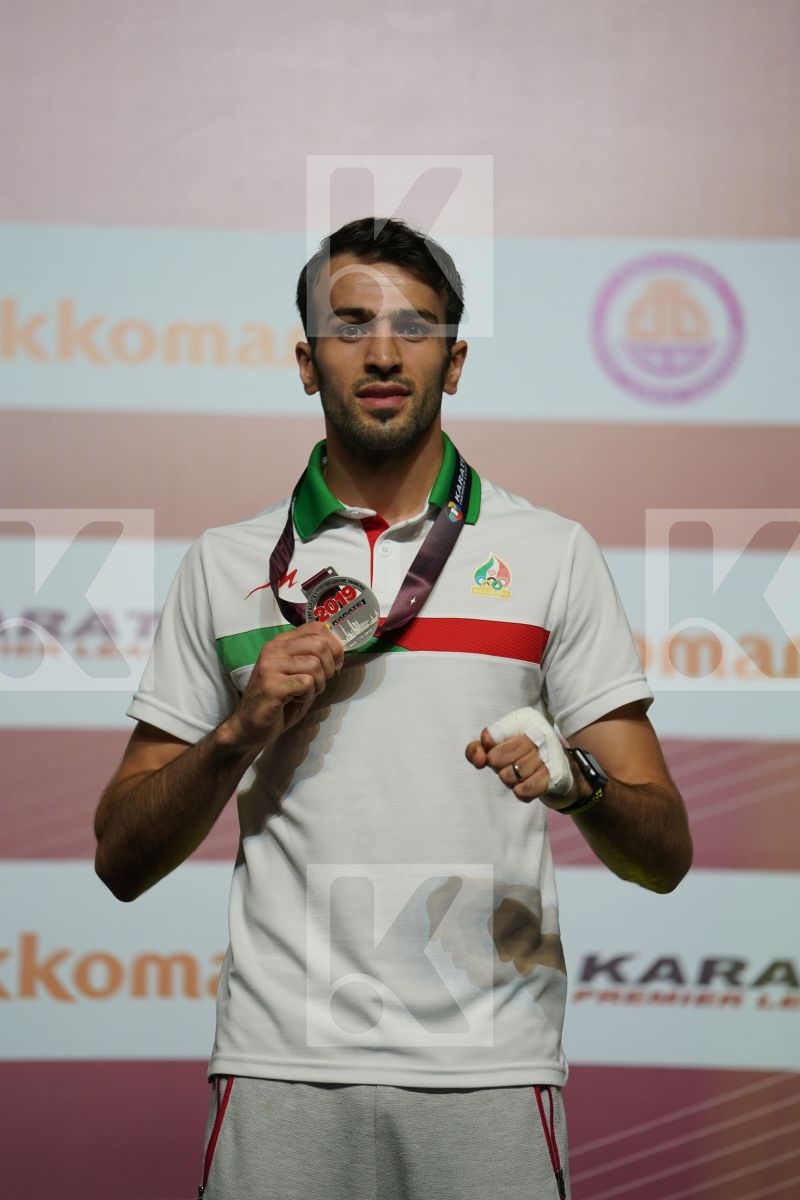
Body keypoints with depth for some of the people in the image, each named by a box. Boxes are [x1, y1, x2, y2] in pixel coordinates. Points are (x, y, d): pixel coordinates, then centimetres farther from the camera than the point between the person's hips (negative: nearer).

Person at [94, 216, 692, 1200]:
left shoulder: (553, 554, 7)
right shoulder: (224, 565, 9)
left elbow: (664, 854, 4)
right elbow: (121, 860, 9)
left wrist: (576, 781, -17)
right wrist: (242, 729, -8)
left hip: (490, 1074, 0)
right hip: (281, 1069, 1)